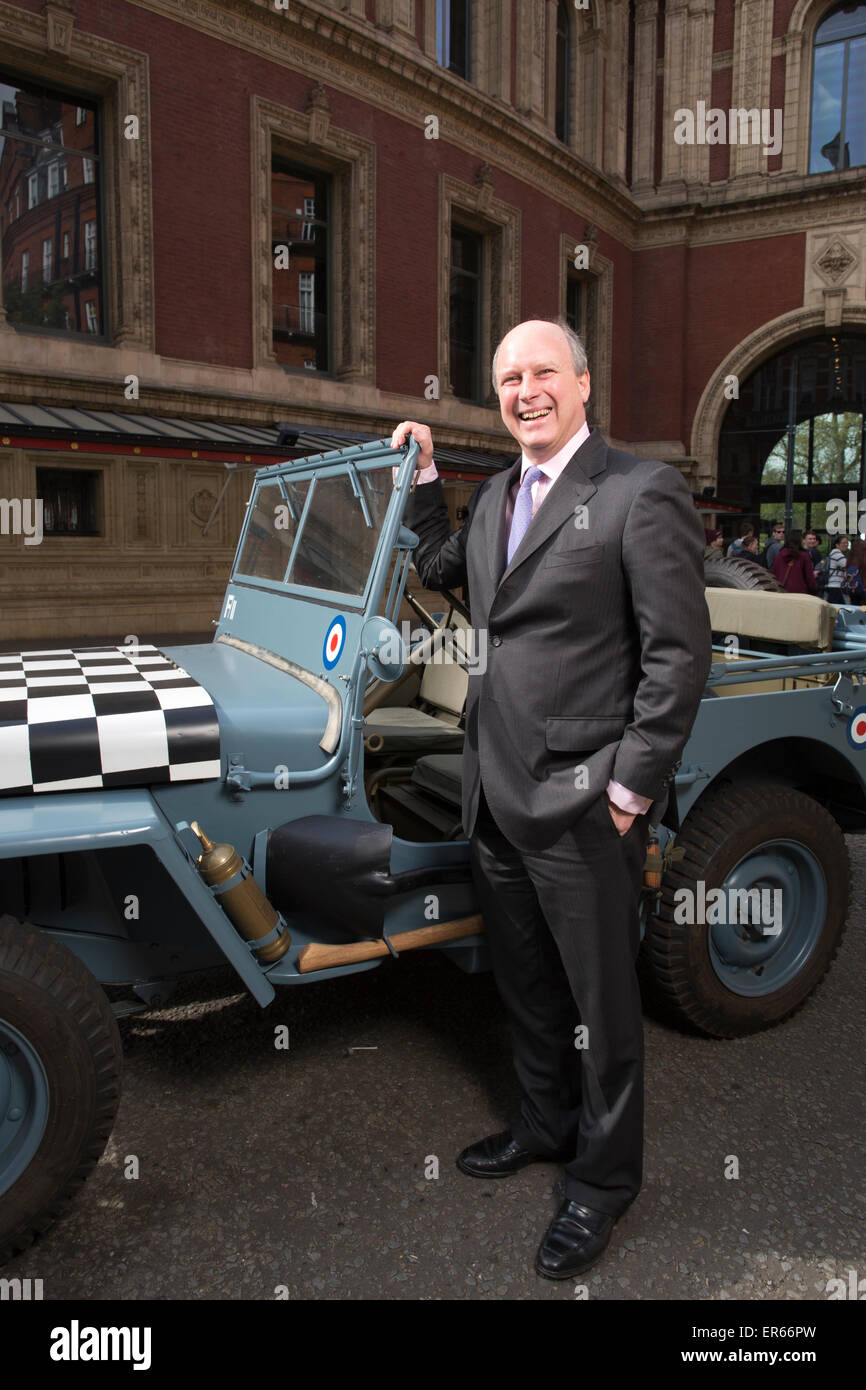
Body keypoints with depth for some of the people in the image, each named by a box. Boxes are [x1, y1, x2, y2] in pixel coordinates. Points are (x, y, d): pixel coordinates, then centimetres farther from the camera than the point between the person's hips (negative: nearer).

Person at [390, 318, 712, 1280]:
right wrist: (420, 478, 16)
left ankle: (604, 1179, 29)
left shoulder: (641, 492, -11)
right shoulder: (496, 494, 12)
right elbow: (440, 571, 29)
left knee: (601, 1002, 9)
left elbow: (680, 653, -14)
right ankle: (545, 1124, 44)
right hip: (496, 788, 8)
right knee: (523, 983, 22)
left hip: (582, 802, -7)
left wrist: (631, 785, -16)